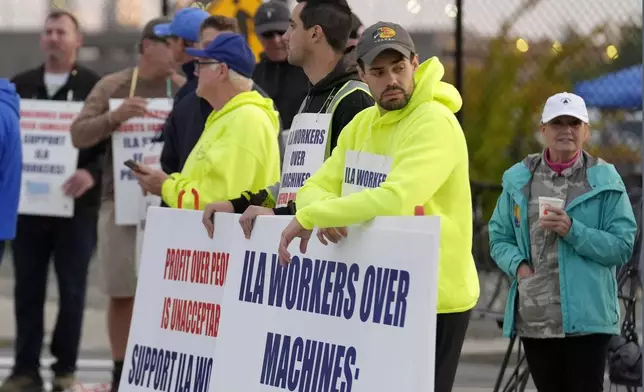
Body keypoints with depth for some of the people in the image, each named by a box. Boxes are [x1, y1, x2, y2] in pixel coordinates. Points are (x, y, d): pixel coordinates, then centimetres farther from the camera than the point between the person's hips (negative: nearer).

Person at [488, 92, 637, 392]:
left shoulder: (605, 181, -1)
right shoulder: (519, 179, 9)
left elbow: (623, 246, -4)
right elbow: (499, 237, 13)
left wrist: (573, 231, -17)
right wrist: (517, 264, -8)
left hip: (586, 317, -4)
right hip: (533, 318, 4)